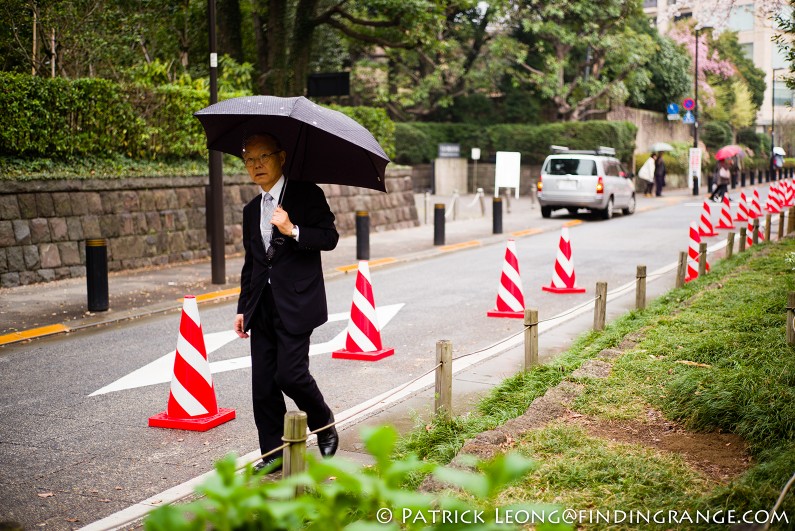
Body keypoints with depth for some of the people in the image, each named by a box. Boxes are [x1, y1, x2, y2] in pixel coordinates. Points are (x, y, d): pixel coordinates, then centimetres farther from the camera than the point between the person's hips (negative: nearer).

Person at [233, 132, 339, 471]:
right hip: (263, 308, 6)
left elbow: (330, 237, -9)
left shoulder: (306, 195, -1)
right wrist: (243, 308, 17)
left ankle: (325, 426, 16)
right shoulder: (251, 210, 17)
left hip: (296, 303, -6)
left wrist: (293, 231, -22)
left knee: (290, 374, -12)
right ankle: (273, 453, 15)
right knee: (263, 385, 4)